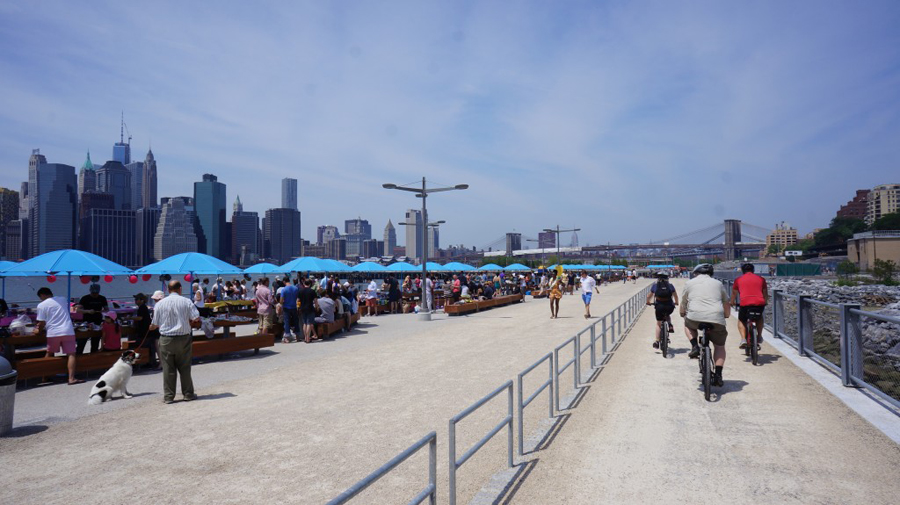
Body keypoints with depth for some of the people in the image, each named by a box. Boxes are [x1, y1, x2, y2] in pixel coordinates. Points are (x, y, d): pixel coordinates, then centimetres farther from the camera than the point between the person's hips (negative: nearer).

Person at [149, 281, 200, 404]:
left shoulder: (160, 304, 0)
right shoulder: (186, 302, -3)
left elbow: (154, 325, 4)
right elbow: (197, 319, -7)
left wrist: (152, 327, 26)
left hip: (166, 339, 1)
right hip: (183, 338, 0)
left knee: (168, 369, 6)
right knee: (184, 368, 9)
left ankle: (168, 396, 11)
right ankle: (188, 394, 15)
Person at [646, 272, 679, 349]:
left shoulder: (655, 286, 6)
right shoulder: (670, 286, 7)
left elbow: (649, 296, 15)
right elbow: (675, 296, 18)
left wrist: (648, 302, 35)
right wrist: (676, 302, 37)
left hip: (659, 306, -1)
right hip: (669, 307, 1)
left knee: (658, 324, 14)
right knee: (668, 315, 37)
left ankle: (657, 342, 10)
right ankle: (670, 325, 10)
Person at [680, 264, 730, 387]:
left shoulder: (690, 283, 18)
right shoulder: (718, 283, 22)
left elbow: (683, 302, 27)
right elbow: (727, 303, 29)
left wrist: (682, 313, 46)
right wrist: (726, 315, 47)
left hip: (695, 317, -1)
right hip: (716, 319, 1)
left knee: (687, 323, 34)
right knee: (720, 345, 21)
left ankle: (694, 346, 12)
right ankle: (718, 375, 11)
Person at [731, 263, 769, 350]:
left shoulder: (738, 280, 17)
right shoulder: (761, 279, 21)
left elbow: (734, 293, 28)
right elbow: (765, 293, 33)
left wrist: (732, 303, 46)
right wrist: (766, 302, 52)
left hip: (745, 303, -2)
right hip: (760, 303, 2)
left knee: (741, 321, 21)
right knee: (760, 317, 35)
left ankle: (743, 339, 2)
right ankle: (759, 336, 30)